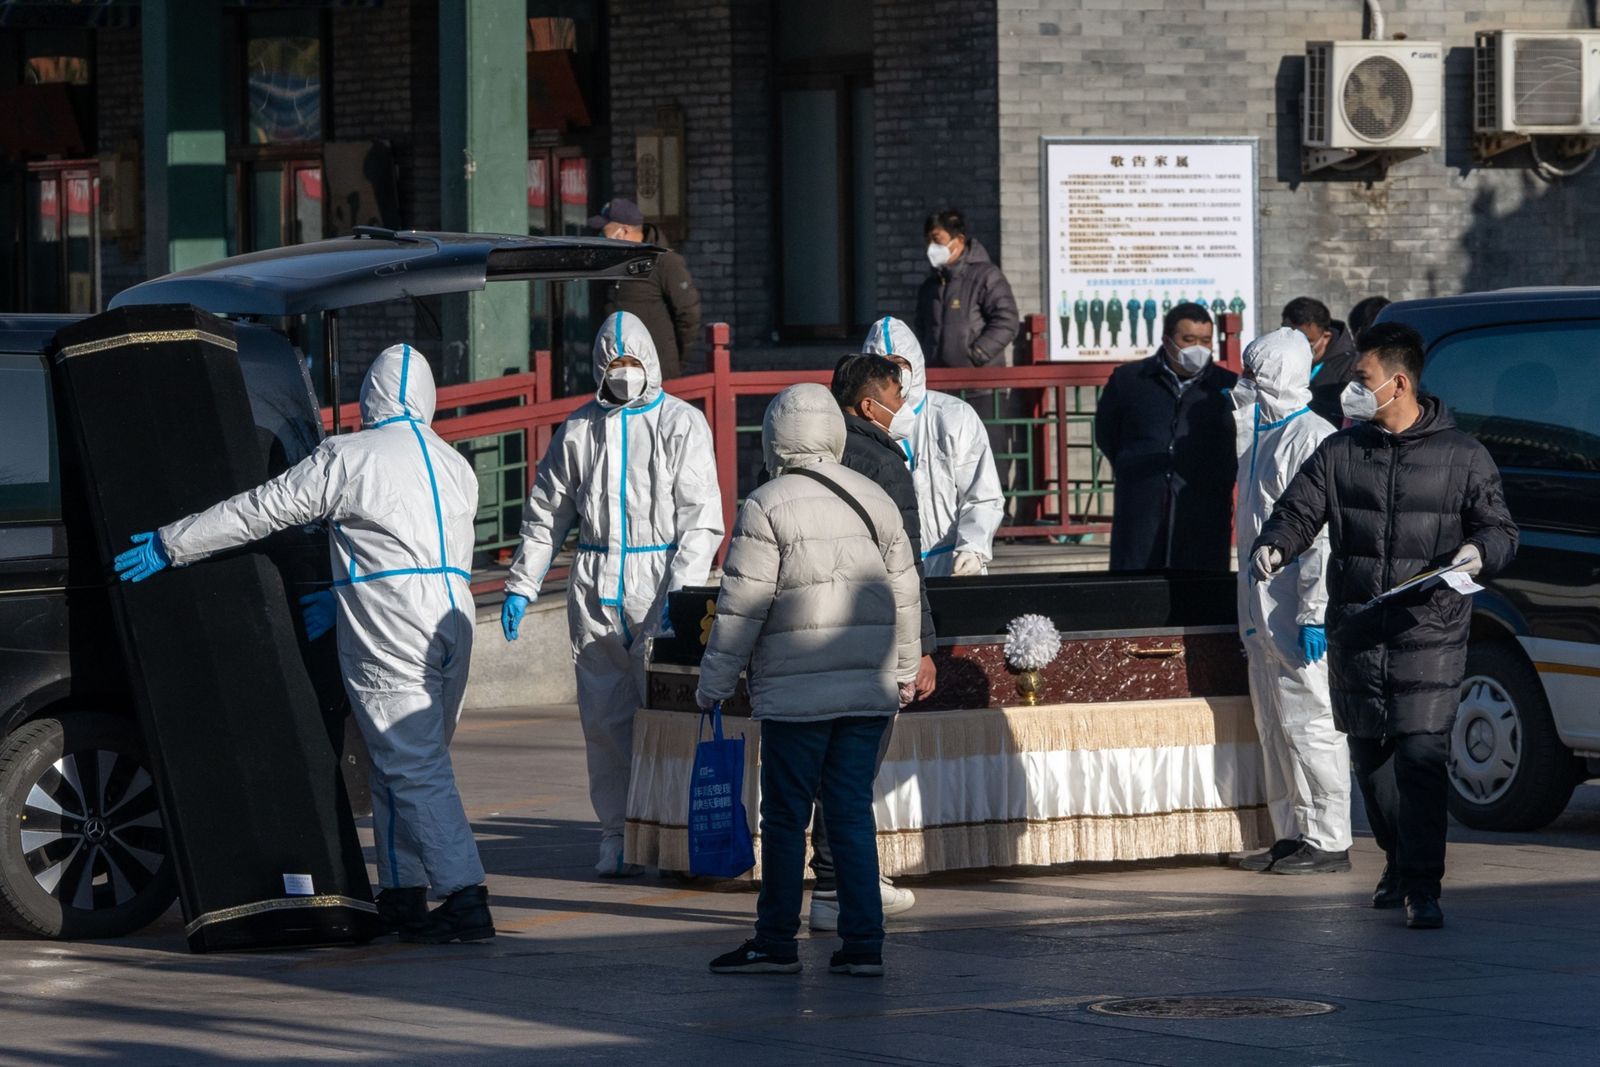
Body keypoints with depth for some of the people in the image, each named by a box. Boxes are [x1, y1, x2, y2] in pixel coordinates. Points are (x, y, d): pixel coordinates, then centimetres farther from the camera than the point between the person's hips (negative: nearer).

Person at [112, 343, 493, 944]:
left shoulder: (348, 458, -4)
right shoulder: (457, 468, 17)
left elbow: (260, 511, -2)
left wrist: (169, 545, 5)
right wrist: (338, 601, 27)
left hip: (388, 629, -7)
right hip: (452, 620, 7)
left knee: (412, 766, -7)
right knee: (406, 761, 15)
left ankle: (465, 896, -15)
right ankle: (402, 895, 17)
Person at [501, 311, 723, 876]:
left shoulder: (682, 424, 2)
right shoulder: (579, 429, 13)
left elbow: (701, 517, -3)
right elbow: (545, 513, 20)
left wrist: (682, 590, -14)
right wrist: (520, 587, 14)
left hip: (659, 583, -4)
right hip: (595, 590, 4)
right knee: (604, 717, 3)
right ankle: (617, 836, 10)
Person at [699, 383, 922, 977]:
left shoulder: (768, 506, -8)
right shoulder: (875, 500, 11)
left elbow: (742, 606, -9)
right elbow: (904, 593, 16)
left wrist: (714, 684, -1)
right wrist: (905, 672, 27)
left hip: (796, 693, -5)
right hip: (870, 689, 5)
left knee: (785, 816, 2)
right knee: (853, 812, 7)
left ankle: (776, 943, 7)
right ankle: (863, 944, 3)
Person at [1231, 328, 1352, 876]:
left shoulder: (1311, 439, -14)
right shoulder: (1261, 435, 17)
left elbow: (1324, 536, -19)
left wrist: (1314, 613, -23)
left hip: (1295, 614, -10)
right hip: (1263, 613, 10)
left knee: (1309, 722, -7)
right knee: (1274, 727, 13)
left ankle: (1328, 840, -3)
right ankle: (1292, 835, 19)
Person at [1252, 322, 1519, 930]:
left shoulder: (1461, 457, 4)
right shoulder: (1339, 453, 10)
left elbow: (1500, 529, 6)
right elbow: (1299, 509, 5)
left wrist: (1479, 551, -17)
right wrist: (1274, 546, -17)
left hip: (1430, 633, -4)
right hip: (1355, 633, 4)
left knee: (1421, 755, -14)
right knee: (1370, 756, 10)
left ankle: (1423, 886, -12)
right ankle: (1399, 862, 31)